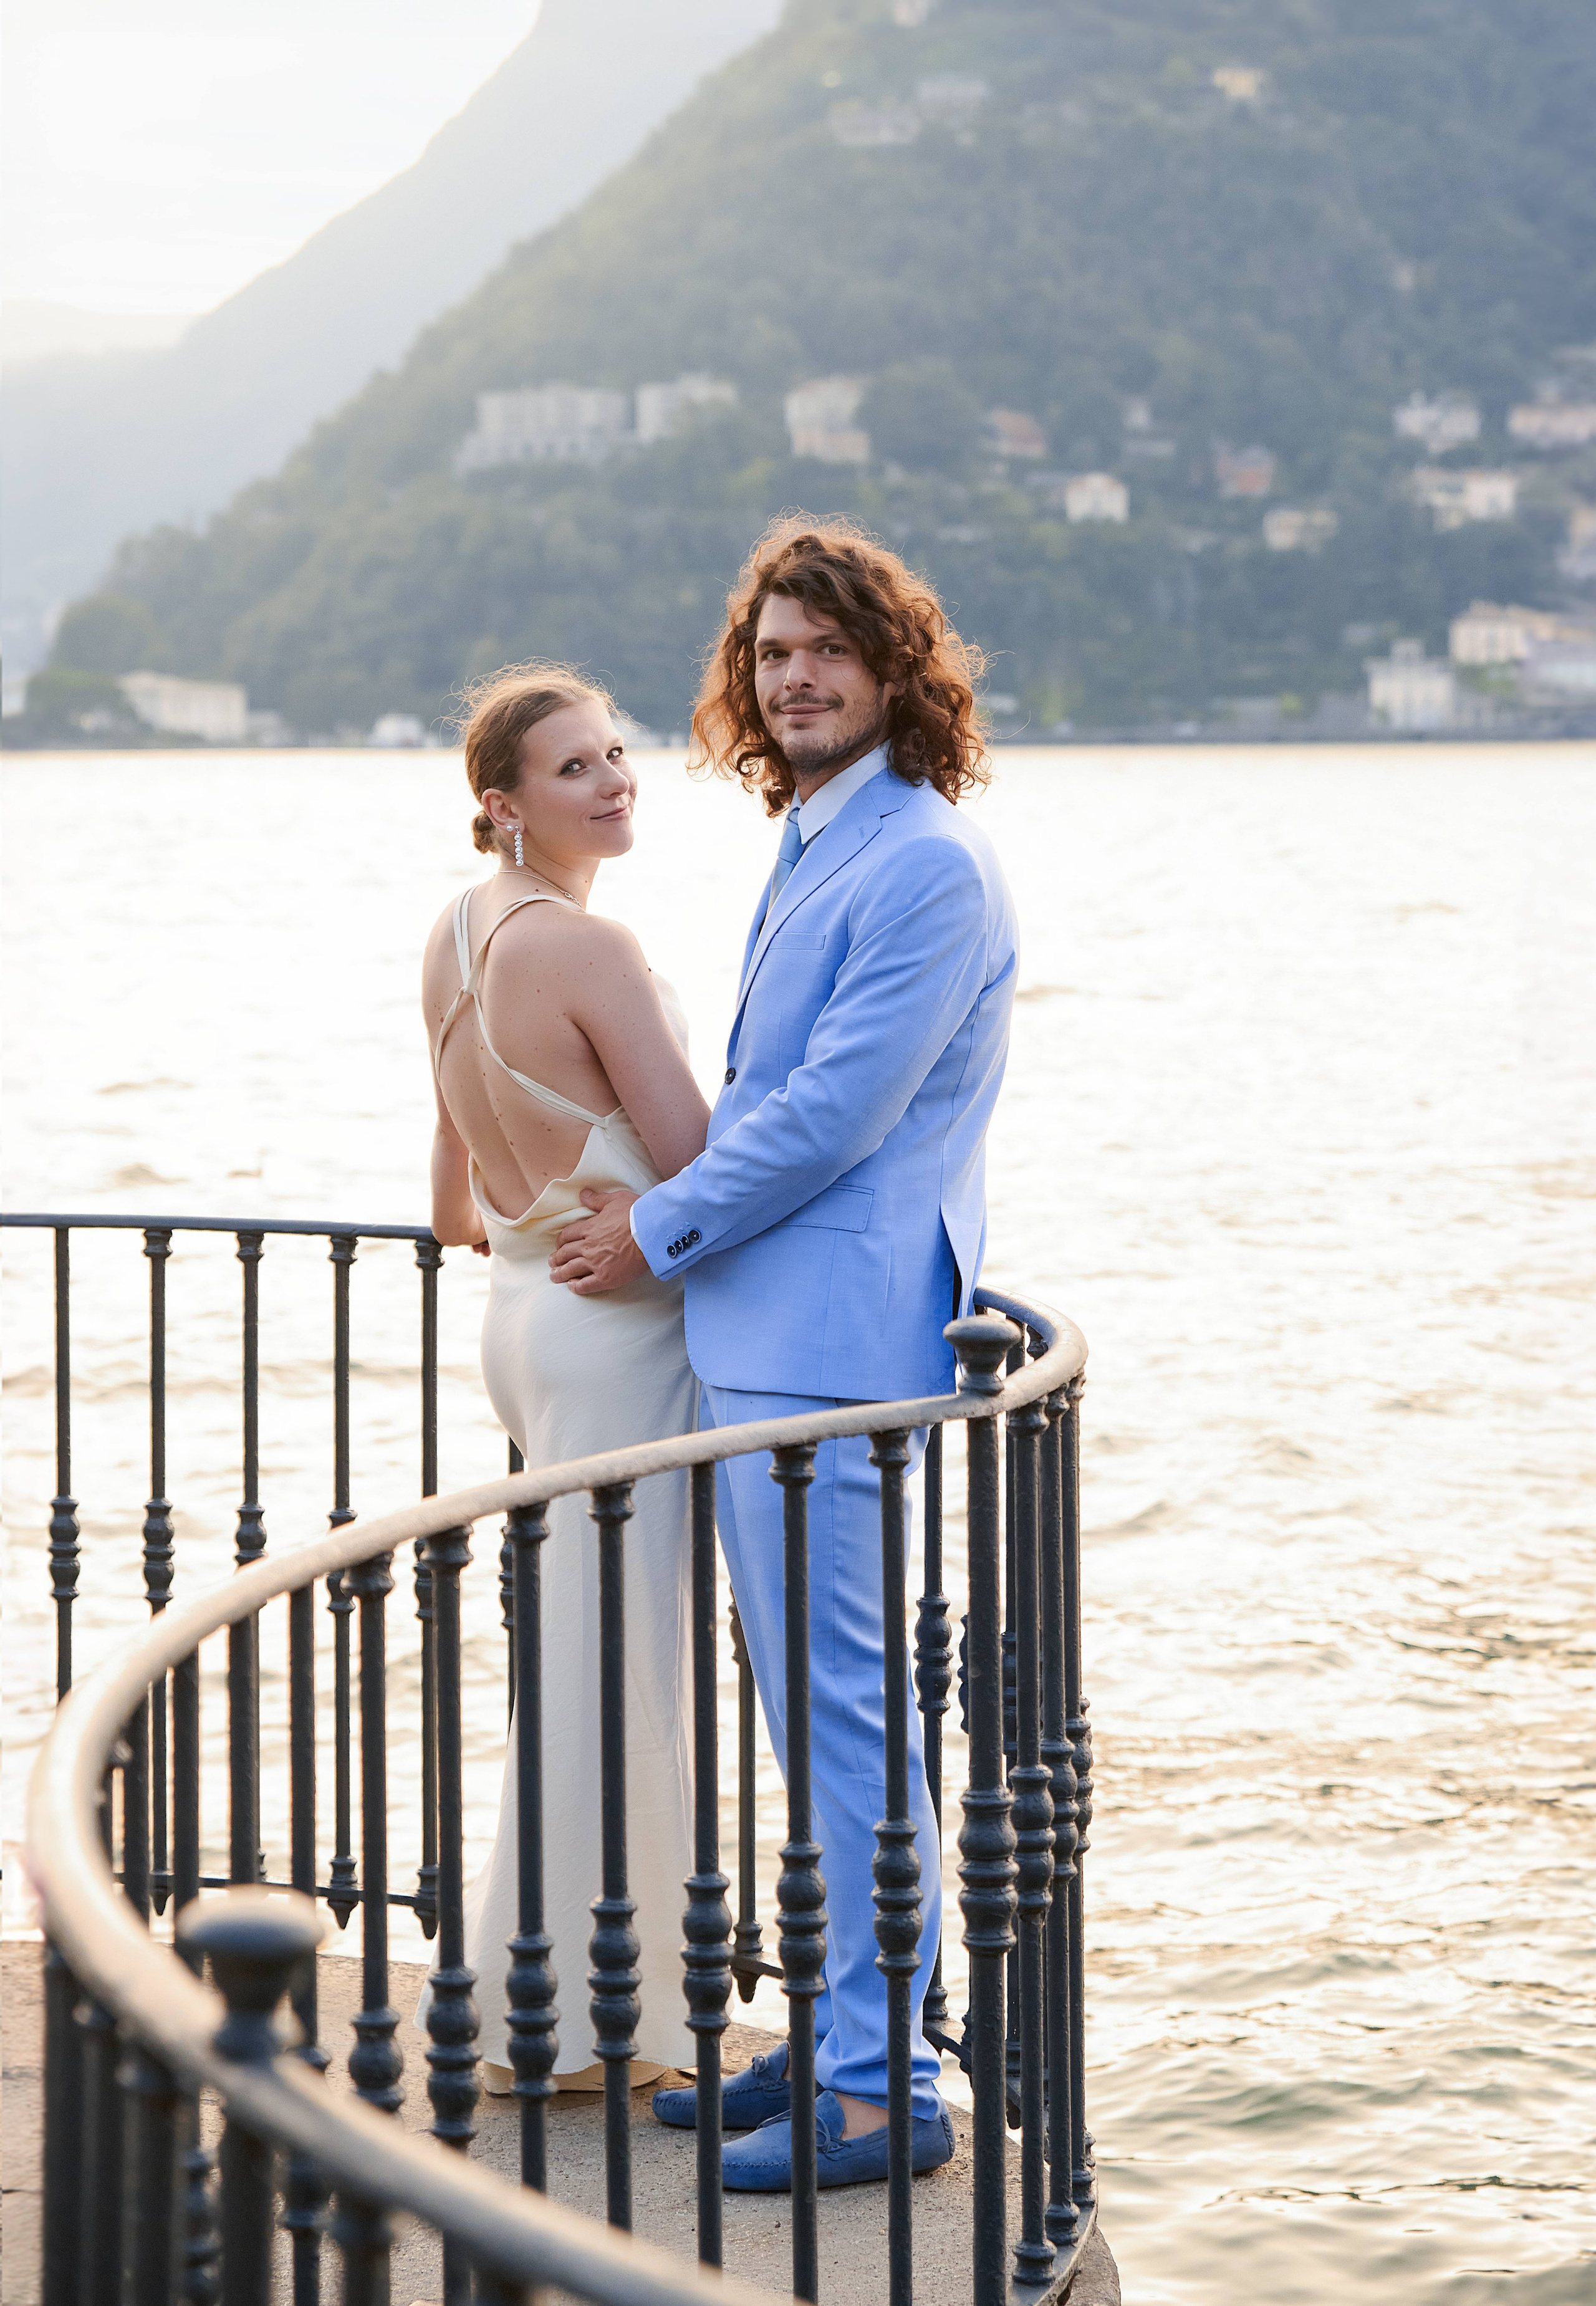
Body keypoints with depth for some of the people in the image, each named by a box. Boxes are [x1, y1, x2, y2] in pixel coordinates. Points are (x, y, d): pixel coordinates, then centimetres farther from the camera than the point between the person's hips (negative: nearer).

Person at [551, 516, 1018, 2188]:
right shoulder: (810, 848, 18)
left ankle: (882, 2089, -1)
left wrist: (658, 1231, -8)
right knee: (804, 1711, 15)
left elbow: (837, 1109, -18)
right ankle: (836, 2037, 24)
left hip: (835, 1346, -10)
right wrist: (669, 1210, 13)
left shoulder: (931, 866, -14)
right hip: (752, 1339, 10)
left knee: (845, 1714, -7)